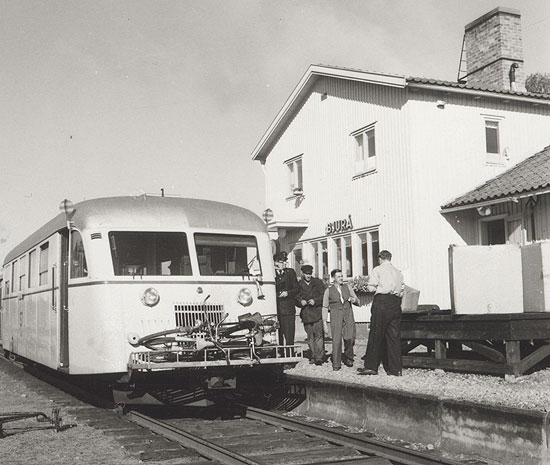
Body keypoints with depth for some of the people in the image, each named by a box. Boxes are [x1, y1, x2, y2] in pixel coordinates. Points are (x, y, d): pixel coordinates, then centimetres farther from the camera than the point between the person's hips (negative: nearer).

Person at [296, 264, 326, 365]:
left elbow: (324, 296, 1)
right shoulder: (299, 285, 9)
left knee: (318, 335, -8)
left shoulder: (318, 282, 6)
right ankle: (313, 356, 15)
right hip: (306, 314, 2)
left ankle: (319, 357, -6)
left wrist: (315, 301, -14)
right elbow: (295, 298, 10)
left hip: (317, 312, -2)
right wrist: (300, 302, -11)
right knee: (310, 337, 7)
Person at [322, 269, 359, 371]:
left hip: (348, 314, 2)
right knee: (336, 339, -10)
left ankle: (348, 359, 19)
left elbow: (357, 301, 16)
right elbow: (325, 307, 7)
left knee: (349, 338, -5)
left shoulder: (347, 287, 11)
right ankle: (336, 364, -1)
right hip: (335, 315, -2)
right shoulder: (329, 290, 4)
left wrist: (353, 300, -8)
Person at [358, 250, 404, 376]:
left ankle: (371, 366, 2)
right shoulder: (399, 272, 16)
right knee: (394, 336, 6)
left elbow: (371, 287, -4)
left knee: (376, 335, -1)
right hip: (396, 304, 5)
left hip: (381, 301, -5)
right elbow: (402, 291, 13)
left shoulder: (378, 270, 0)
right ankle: (396, 368, 6)